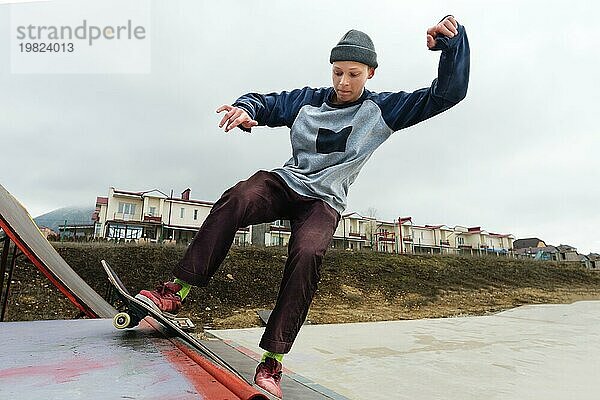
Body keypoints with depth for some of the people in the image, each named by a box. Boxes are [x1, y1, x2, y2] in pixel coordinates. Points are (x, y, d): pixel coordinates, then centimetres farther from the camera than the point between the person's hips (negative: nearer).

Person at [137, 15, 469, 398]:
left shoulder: (382, 110, 2)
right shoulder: (307, 100, 8)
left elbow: (447, 93, -3)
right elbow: (265, 102, 8)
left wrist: (452, 40, -20)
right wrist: (246, 109, -18)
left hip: (324, 201, -2)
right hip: (284, 183, 2)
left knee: (308, 253, -34)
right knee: (236, 198, -31)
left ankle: (272, 361, -25)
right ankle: (176, 292, -29)